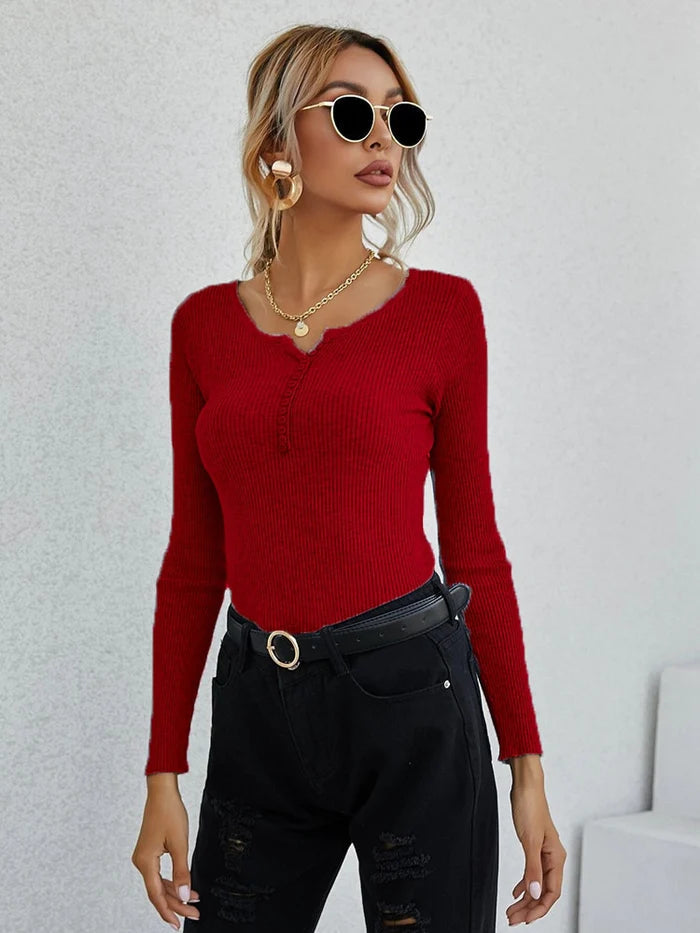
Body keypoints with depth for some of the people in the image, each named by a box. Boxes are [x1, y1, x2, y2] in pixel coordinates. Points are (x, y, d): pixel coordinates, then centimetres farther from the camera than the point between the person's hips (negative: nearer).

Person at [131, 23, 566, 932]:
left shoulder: (442, 308, 0)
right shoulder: (206, 323, 6)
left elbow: (474, 544, 2)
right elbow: (194, 560, 8)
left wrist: (526, 762, 0)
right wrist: (163, 774, 5)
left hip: (412, 696, -2)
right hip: (257, 715, 2)